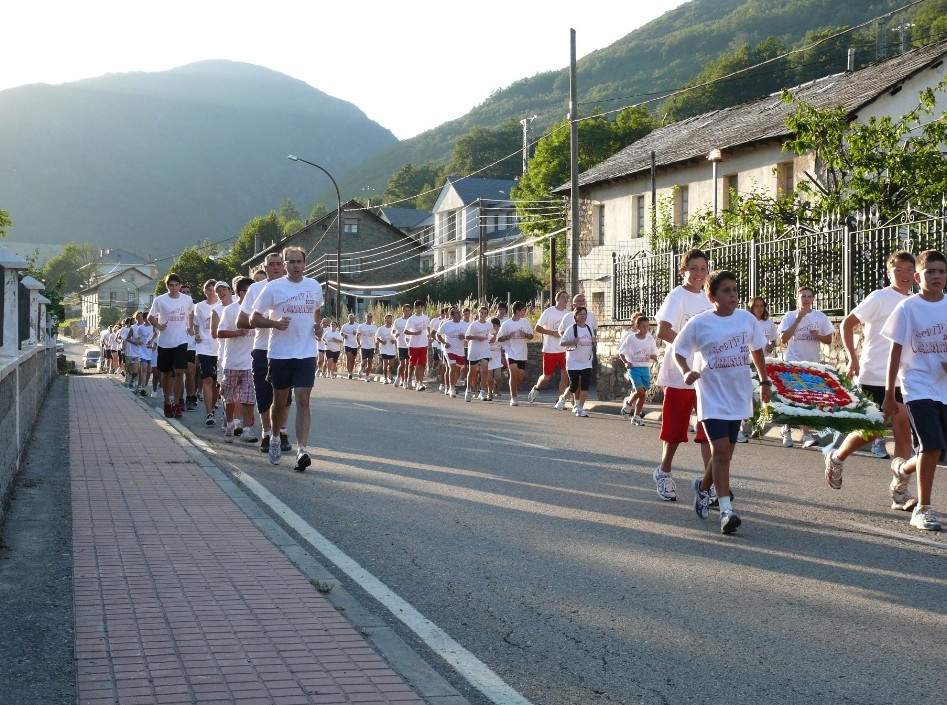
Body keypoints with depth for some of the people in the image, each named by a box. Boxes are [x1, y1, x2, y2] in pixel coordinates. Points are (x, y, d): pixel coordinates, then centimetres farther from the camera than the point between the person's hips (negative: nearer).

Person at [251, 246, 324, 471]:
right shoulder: (273, 287, -4)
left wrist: (318, 325, 6)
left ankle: (301, 449, -16)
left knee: (303, 400, -10)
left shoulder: (315, 286, 7)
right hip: (280, 353, -1)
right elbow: (254, 318, -1)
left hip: (306, 353, 1)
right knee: (280, 400, 11)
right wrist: (275, 323, -19)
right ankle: (275, 441, 34)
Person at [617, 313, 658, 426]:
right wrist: (626, 362, -15)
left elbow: (654, 355, 8)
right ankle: (628, 403, 12)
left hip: (645, 368, 4)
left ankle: (636, 416, 17)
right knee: (640, 390, -18)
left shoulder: (650, 338, 4)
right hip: (633, 367, -4)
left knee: (642, 393, 4)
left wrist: (654, 357, -15)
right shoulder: (630, 337, -5)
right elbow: (620, 352, 0)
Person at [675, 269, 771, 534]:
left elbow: (756, 349, 17)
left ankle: (703, 486, 40)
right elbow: (679, 351, 0)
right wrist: (686, 372, -18)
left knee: (725, 452, 13)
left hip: (738, 396, 5)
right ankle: (726, 509, -15)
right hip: (712, 396, -4)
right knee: (721, 449, -15)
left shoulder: (747, 319, 2)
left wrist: (764, 381, 19)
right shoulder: (699, 323, -9)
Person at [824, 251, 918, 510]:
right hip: (873, 378, -5)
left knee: (903, 432, -3)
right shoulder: (879, 299, -8)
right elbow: (847, 323, -7)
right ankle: (836, 457, 26)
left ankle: (899, 491, 2)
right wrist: (853, 359, -13)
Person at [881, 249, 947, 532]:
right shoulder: (908, 308, -5)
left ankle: (903, 467, 37)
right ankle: (923, 509, 0)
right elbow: (896, 352, -2)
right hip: (918, 386, -4)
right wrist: (889, 395, -2)